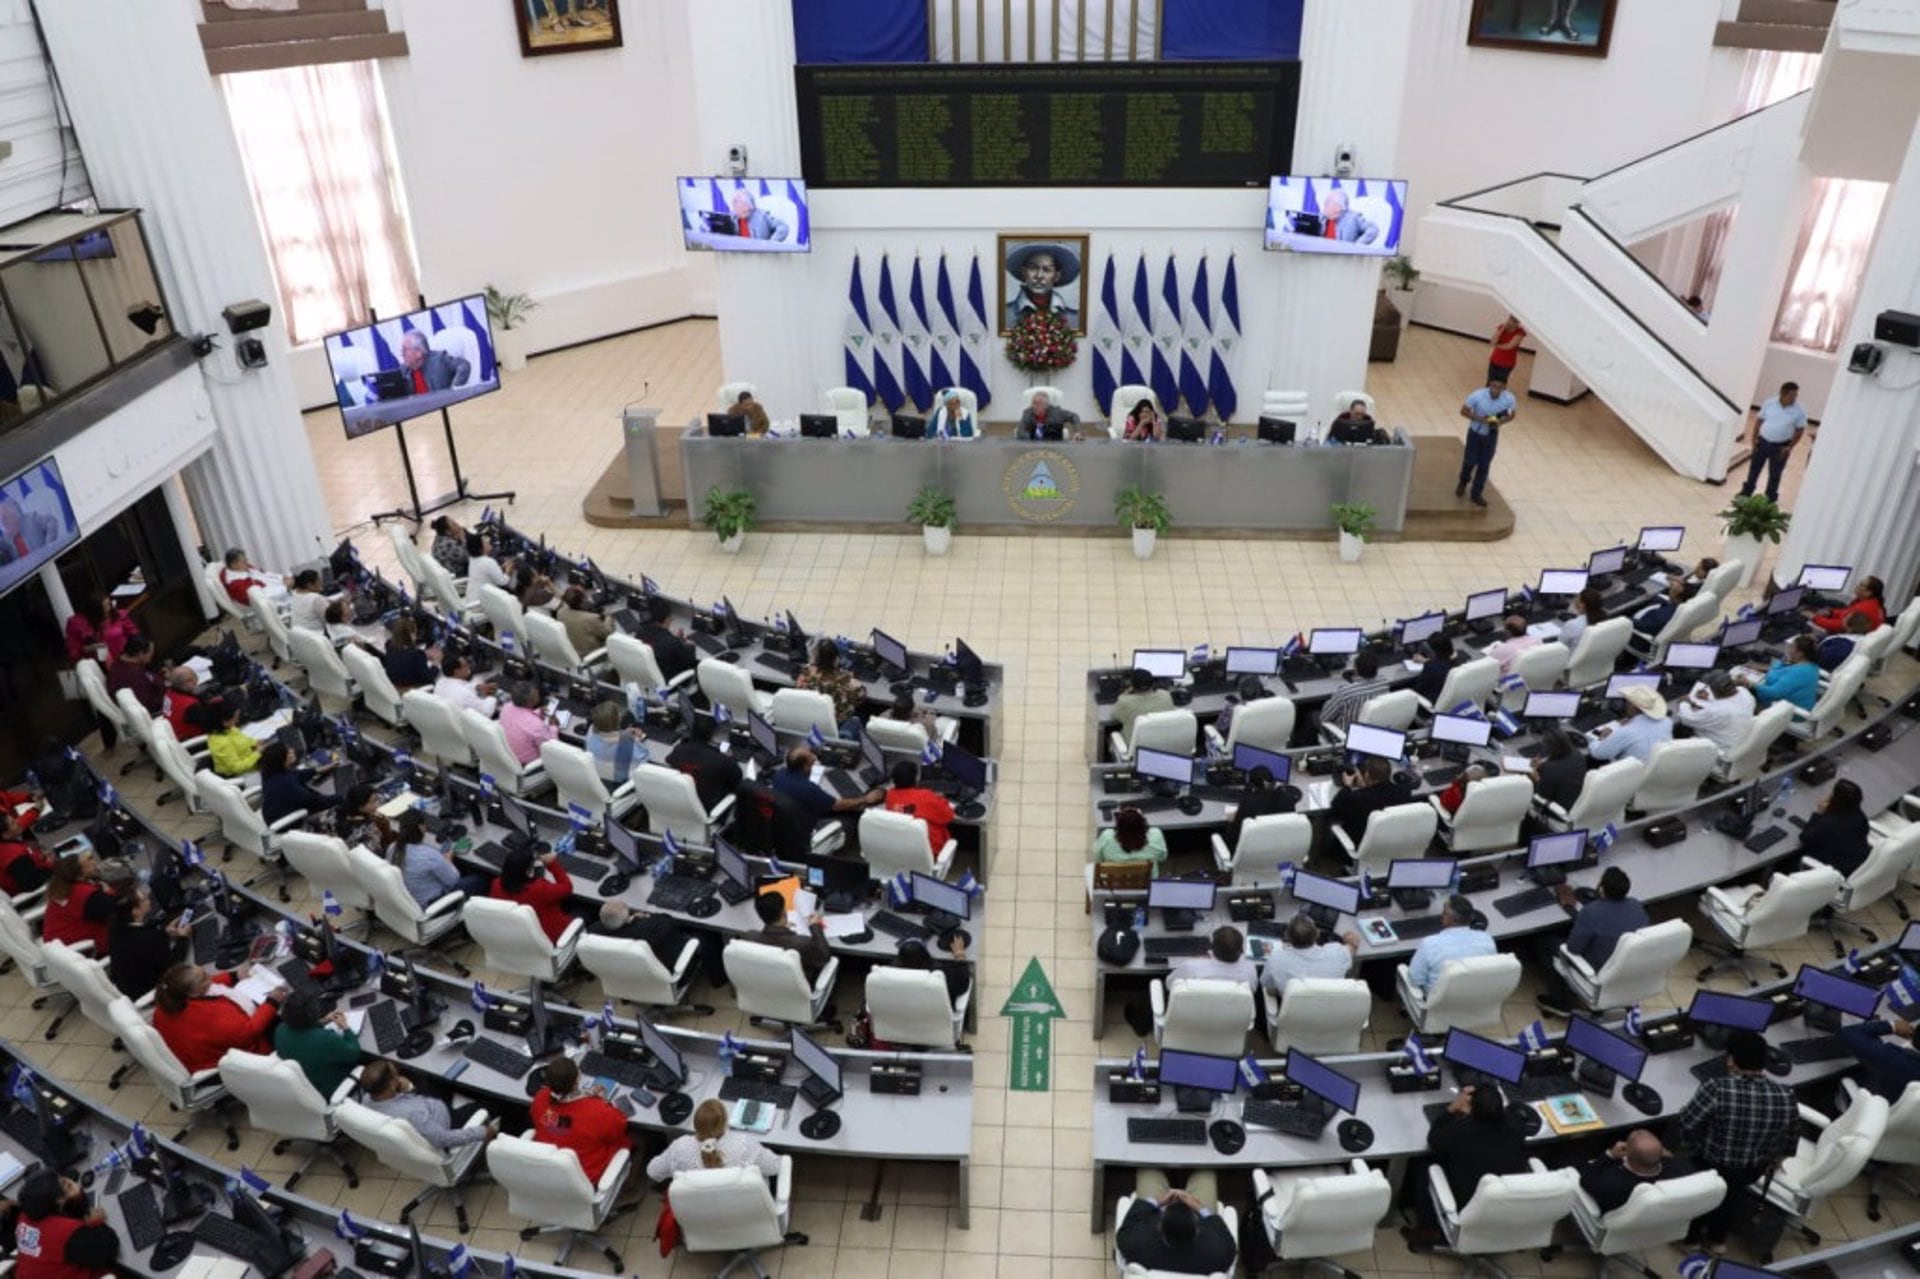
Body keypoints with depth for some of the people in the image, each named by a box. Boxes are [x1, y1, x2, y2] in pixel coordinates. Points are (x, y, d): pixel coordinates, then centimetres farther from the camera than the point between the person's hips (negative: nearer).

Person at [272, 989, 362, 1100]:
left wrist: (322, 1022, 3)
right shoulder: (325, 1039, -37)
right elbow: (354, 1054, -18)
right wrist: (345, 1027, -7)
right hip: (325, 1092, -6)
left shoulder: (281, 1030, -18)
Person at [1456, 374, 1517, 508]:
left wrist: (1500, 422, -24)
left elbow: (1511, 415, -4)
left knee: (1485, 465, 7)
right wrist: (1480, 419, -28)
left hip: (1492, 435, 2)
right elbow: (1463, 411, -15)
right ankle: (1463, 482, 40)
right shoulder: (1477, 396, -29)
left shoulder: (1509, 399, -22)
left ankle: (1476, 494, 24)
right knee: (1470, 461, 7)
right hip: (1475, 432, -1)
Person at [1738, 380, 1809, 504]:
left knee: (1774, 474, 7)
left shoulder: (1799, 411, -11)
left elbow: (1799, 431, -4)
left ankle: (1770, 499, 21)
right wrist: (1754, 438, -2)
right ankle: (1746, 493, 33)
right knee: (1754, 468, 15)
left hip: (1780, 446, -2)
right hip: (1763, 441, 2)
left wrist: (1789, 447, -11)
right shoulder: (1769, 403, -6)